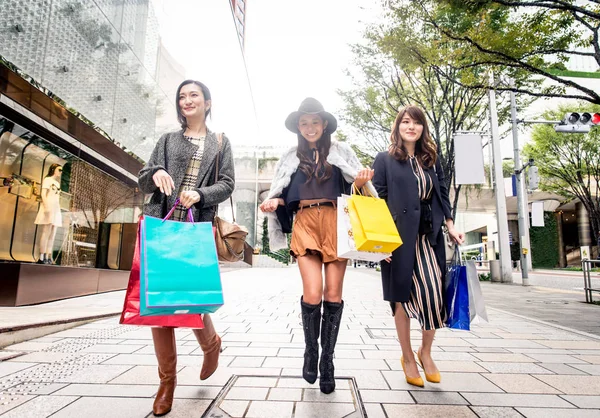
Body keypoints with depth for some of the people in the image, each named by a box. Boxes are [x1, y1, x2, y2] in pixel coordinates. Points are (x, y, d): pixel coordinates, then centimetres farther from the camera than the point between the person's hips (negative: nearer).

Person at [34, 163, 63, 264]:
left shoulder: (57, 183, 22)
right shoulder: (47, 179, 2)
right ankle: (41, 257, -11)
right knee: (46, 233, -12)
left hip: (56, 210, 8)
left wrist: (59, 212, 16)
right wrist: (46, 206, -21)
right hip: (48, 209, -8)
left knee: (52, 235, 2)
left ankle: (47, 258, 3)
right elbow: (43, 194, -9)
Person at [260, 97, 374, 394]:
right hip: (305, 224, 0)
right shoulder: (291, 158, 17)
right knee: (313, 293, -12)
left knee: (333, 294, -2)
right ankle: (310, 351, 14)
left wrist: (361, 181, -14)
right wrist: (274, 202, -4)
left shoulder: (339, 152, 13)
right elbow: (282, 195, 18)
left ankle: (327, 359, 16)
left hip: (335, 222, 0)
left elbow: (355, 186, 10)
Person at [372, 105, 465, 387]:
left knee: (434, 294, -4)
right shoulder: (385, 160, 3)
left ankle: (425, 351, 21)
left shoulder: (431, 160, 16)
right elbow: (377, 200, -2)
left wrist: (450, 226, 7)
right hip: (399, 237, -3)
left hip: (429, 237, 4)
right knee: (402, 297, 3)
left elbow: (442, 195, 18)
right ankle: (408, 358, 20)